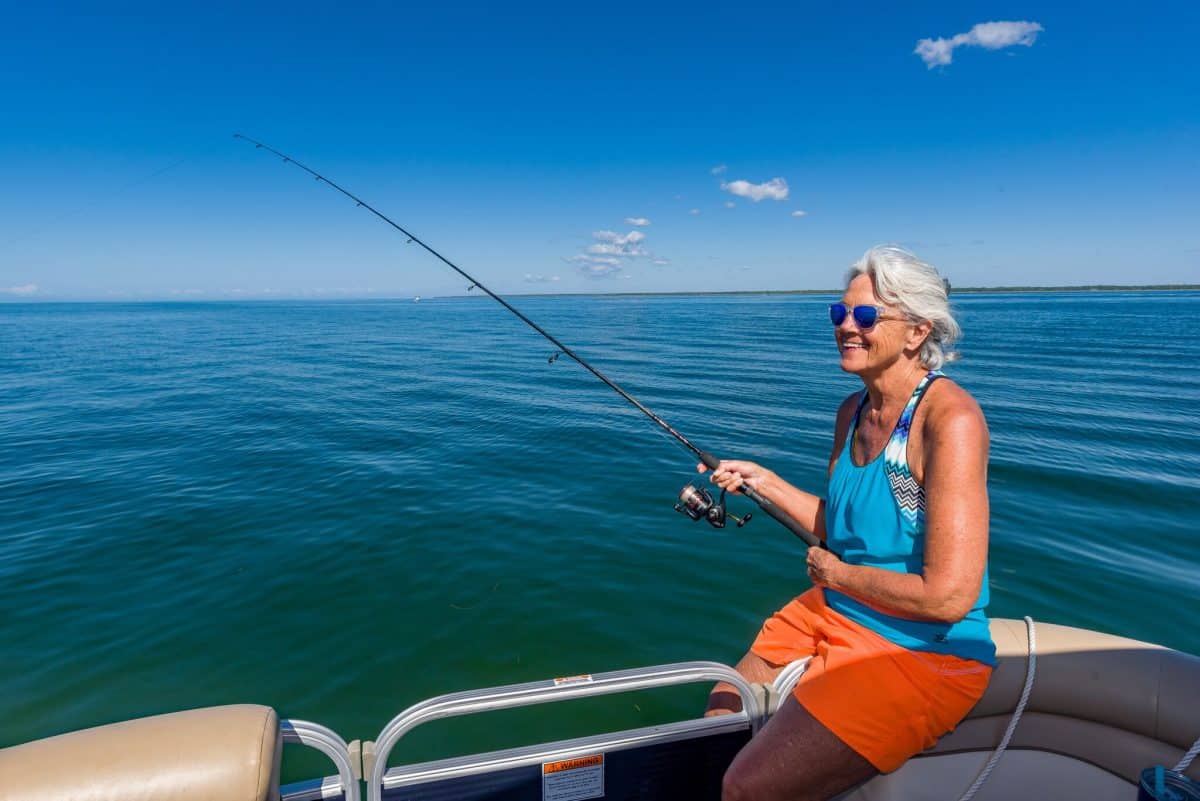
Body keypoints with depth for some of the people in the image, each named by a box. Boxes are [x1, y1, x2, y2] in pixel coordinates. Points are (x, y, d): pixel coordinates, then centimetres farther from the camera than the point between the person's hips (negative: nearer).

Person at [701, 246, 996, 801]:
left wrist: (836, 572, -13)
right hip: (835, 615, 8)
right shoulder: (853, 411, 2)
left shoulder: (949, 418, -23)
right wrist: (764, 481, 6)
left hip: (922, 652, -8)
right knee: (719, 717, 15)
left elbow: (949, 596, -26)